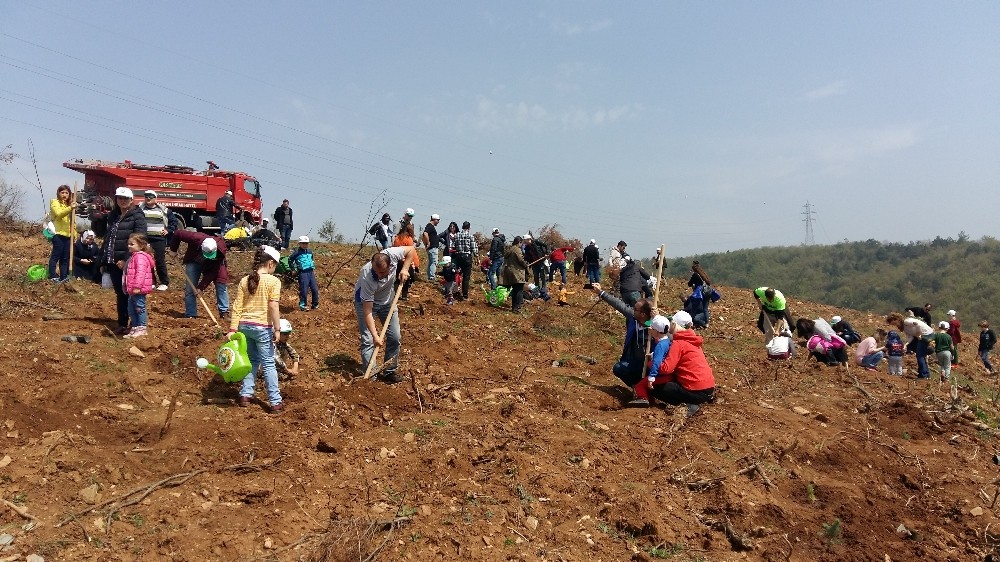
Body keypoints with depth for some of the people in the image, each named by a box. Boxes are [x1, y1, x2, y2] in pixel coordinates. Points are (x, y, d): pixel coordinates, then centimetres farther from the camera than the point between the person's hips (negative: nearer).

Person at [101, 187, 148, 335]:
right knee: (120, 294, 13)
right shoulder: (113, 216, 16)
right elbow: (107, 238, 20)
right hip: (113, 262, 7)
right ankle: (122, 324, 21)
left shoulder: (137, 216, -7)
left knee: (130, 294, -1)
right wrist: (103, 261, 15)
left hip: (128, 263, -7)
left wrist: (126, 260, -20)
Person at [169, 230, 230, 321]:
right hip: (194, 261, 0)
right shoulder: (195, 238, -40)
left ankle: (224, 312, -5)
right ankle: (190, 315, 0)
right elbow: (177, 234, -20)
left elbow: (212, 272, -32)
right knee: (190, 288, -8)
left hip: (214, 264, 0)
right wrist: (173, 250, -10)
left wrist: (201, 287, -33)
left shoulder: (220, 249, -38)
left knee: (222, 284, -13)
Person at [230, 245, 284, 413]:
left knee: (251, 360, 21)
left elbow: (237, 307, 2)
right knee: (268, 364, 4)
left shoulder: (244, 281, 5)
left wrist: (233, 329, 3)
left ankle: (245, 395, 23)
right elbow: (273, 307, -17)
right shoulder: (273, 281, -10)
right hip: (262, 327, -5)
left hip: (245, 325, 5)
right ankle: (275, 402, 7)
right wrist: (277, 329, -12)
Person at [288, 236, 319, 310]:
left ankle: (315, 304, 16)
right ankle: (302, 305, 8)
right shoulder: (297, 252, -5)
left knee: (315, 289, 3)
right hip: (303, 273, -6)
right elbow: (290, 260, 1)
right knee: (304, 290, -6)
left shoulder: (310, 251, 14)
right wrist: (294, 268, 0)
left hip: (311, 272, 6)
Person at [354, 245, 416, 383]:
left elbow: (412, 249, -11)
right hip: (365, 301, -5)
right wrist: (375, 335, -41)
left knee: (395, 337, 3)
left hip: (386, 299, 5)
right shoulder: (367, 278, -40)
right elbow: (367, 312, -36)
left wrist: (404, 269, -23)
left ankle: (390, 372, 16)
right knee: (368, 340, -13)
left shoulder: (391, 254, -32)